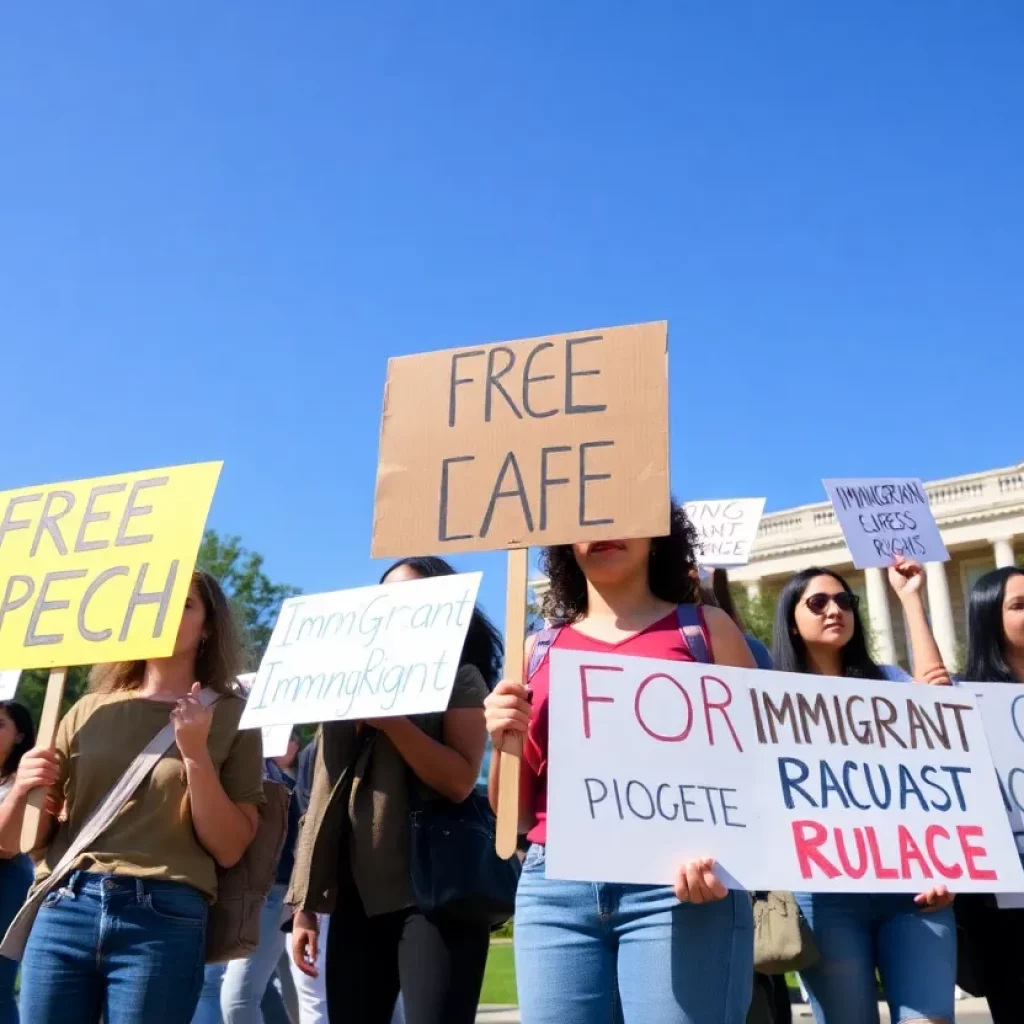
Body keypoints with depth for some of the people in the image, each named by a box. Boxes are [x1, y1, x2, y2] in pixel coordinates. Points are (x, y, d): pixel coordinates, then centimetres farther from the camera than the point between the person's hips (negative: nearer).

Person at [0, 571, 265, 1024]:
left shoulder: (229, 716, 2)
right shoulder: (89, 711, 10)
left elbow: (229, 850, -4)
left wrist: (195, 752, -13)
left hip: (165, 920, -2)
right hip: (62, 910, 3)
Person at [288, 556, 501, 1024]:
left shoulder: (460, 677, 2)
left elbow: (459, 781, -13)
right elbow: (323, 798, 15)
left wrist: (389, 716, -18)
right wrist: (305, 904, 11)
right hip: (355, 897, 5)